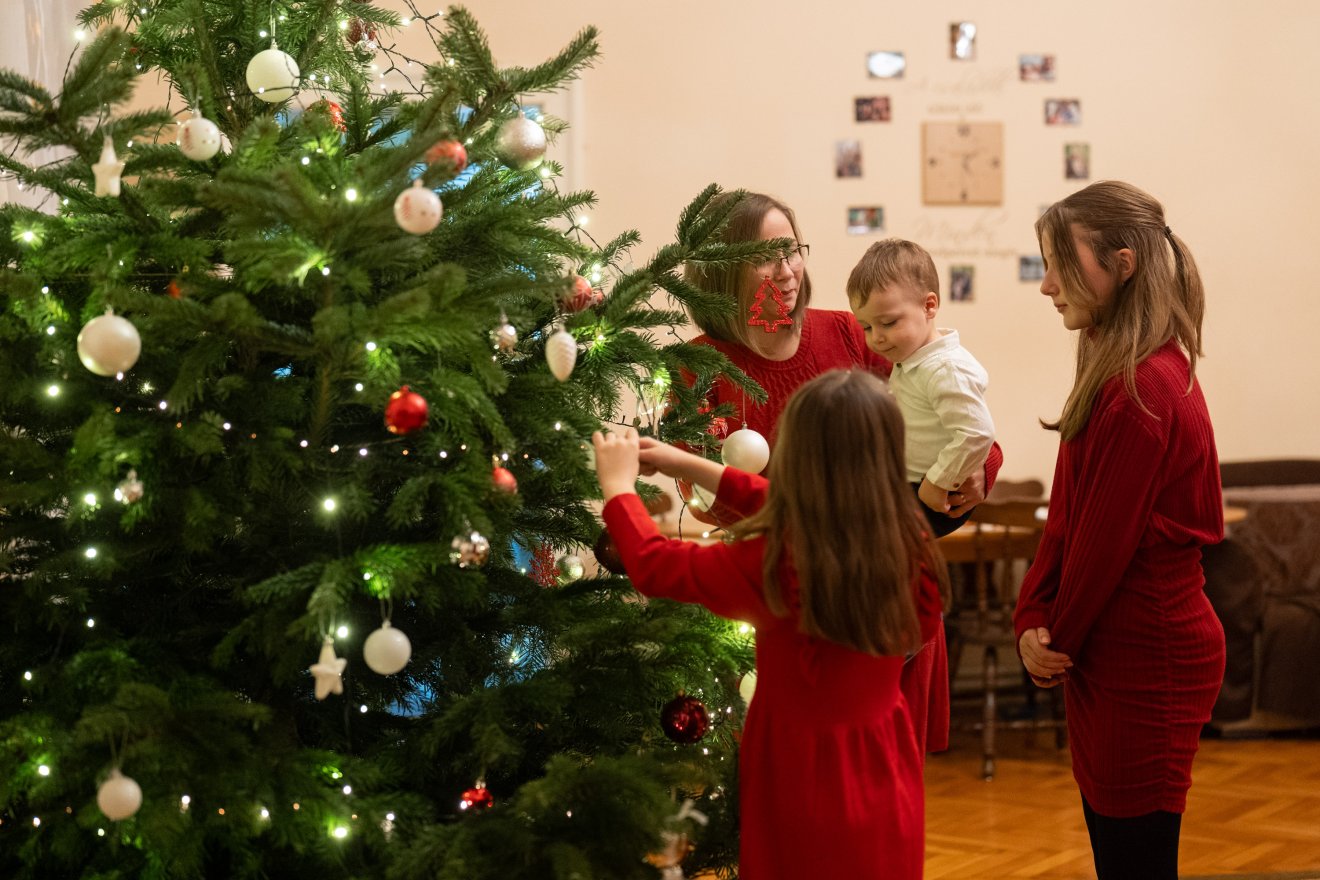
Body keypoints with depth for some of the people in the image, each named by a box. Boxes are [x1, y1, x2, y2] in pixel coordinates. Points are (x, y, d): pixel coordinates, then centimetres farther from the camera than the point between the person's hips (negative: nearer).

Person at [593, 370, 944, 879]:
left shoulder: (776, 564, -26)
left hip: (806, 791, -5)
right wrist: (693, 467, 16)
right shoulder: (906, 547, -9)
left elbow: (653, 566, -11)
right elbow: (804, 517, 8)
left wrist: (618, 485, 6)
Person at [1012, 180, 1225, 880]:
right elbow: (1068, 515, 9)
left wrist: (1057, 639, -3)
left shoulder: (1141, 390, -22)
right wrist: (1034, 619, -3)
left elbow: (1106, 538, -18)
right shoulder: (1125, 370, 11)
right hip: (1115, 657, 10)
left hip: (1146, 664, -10)